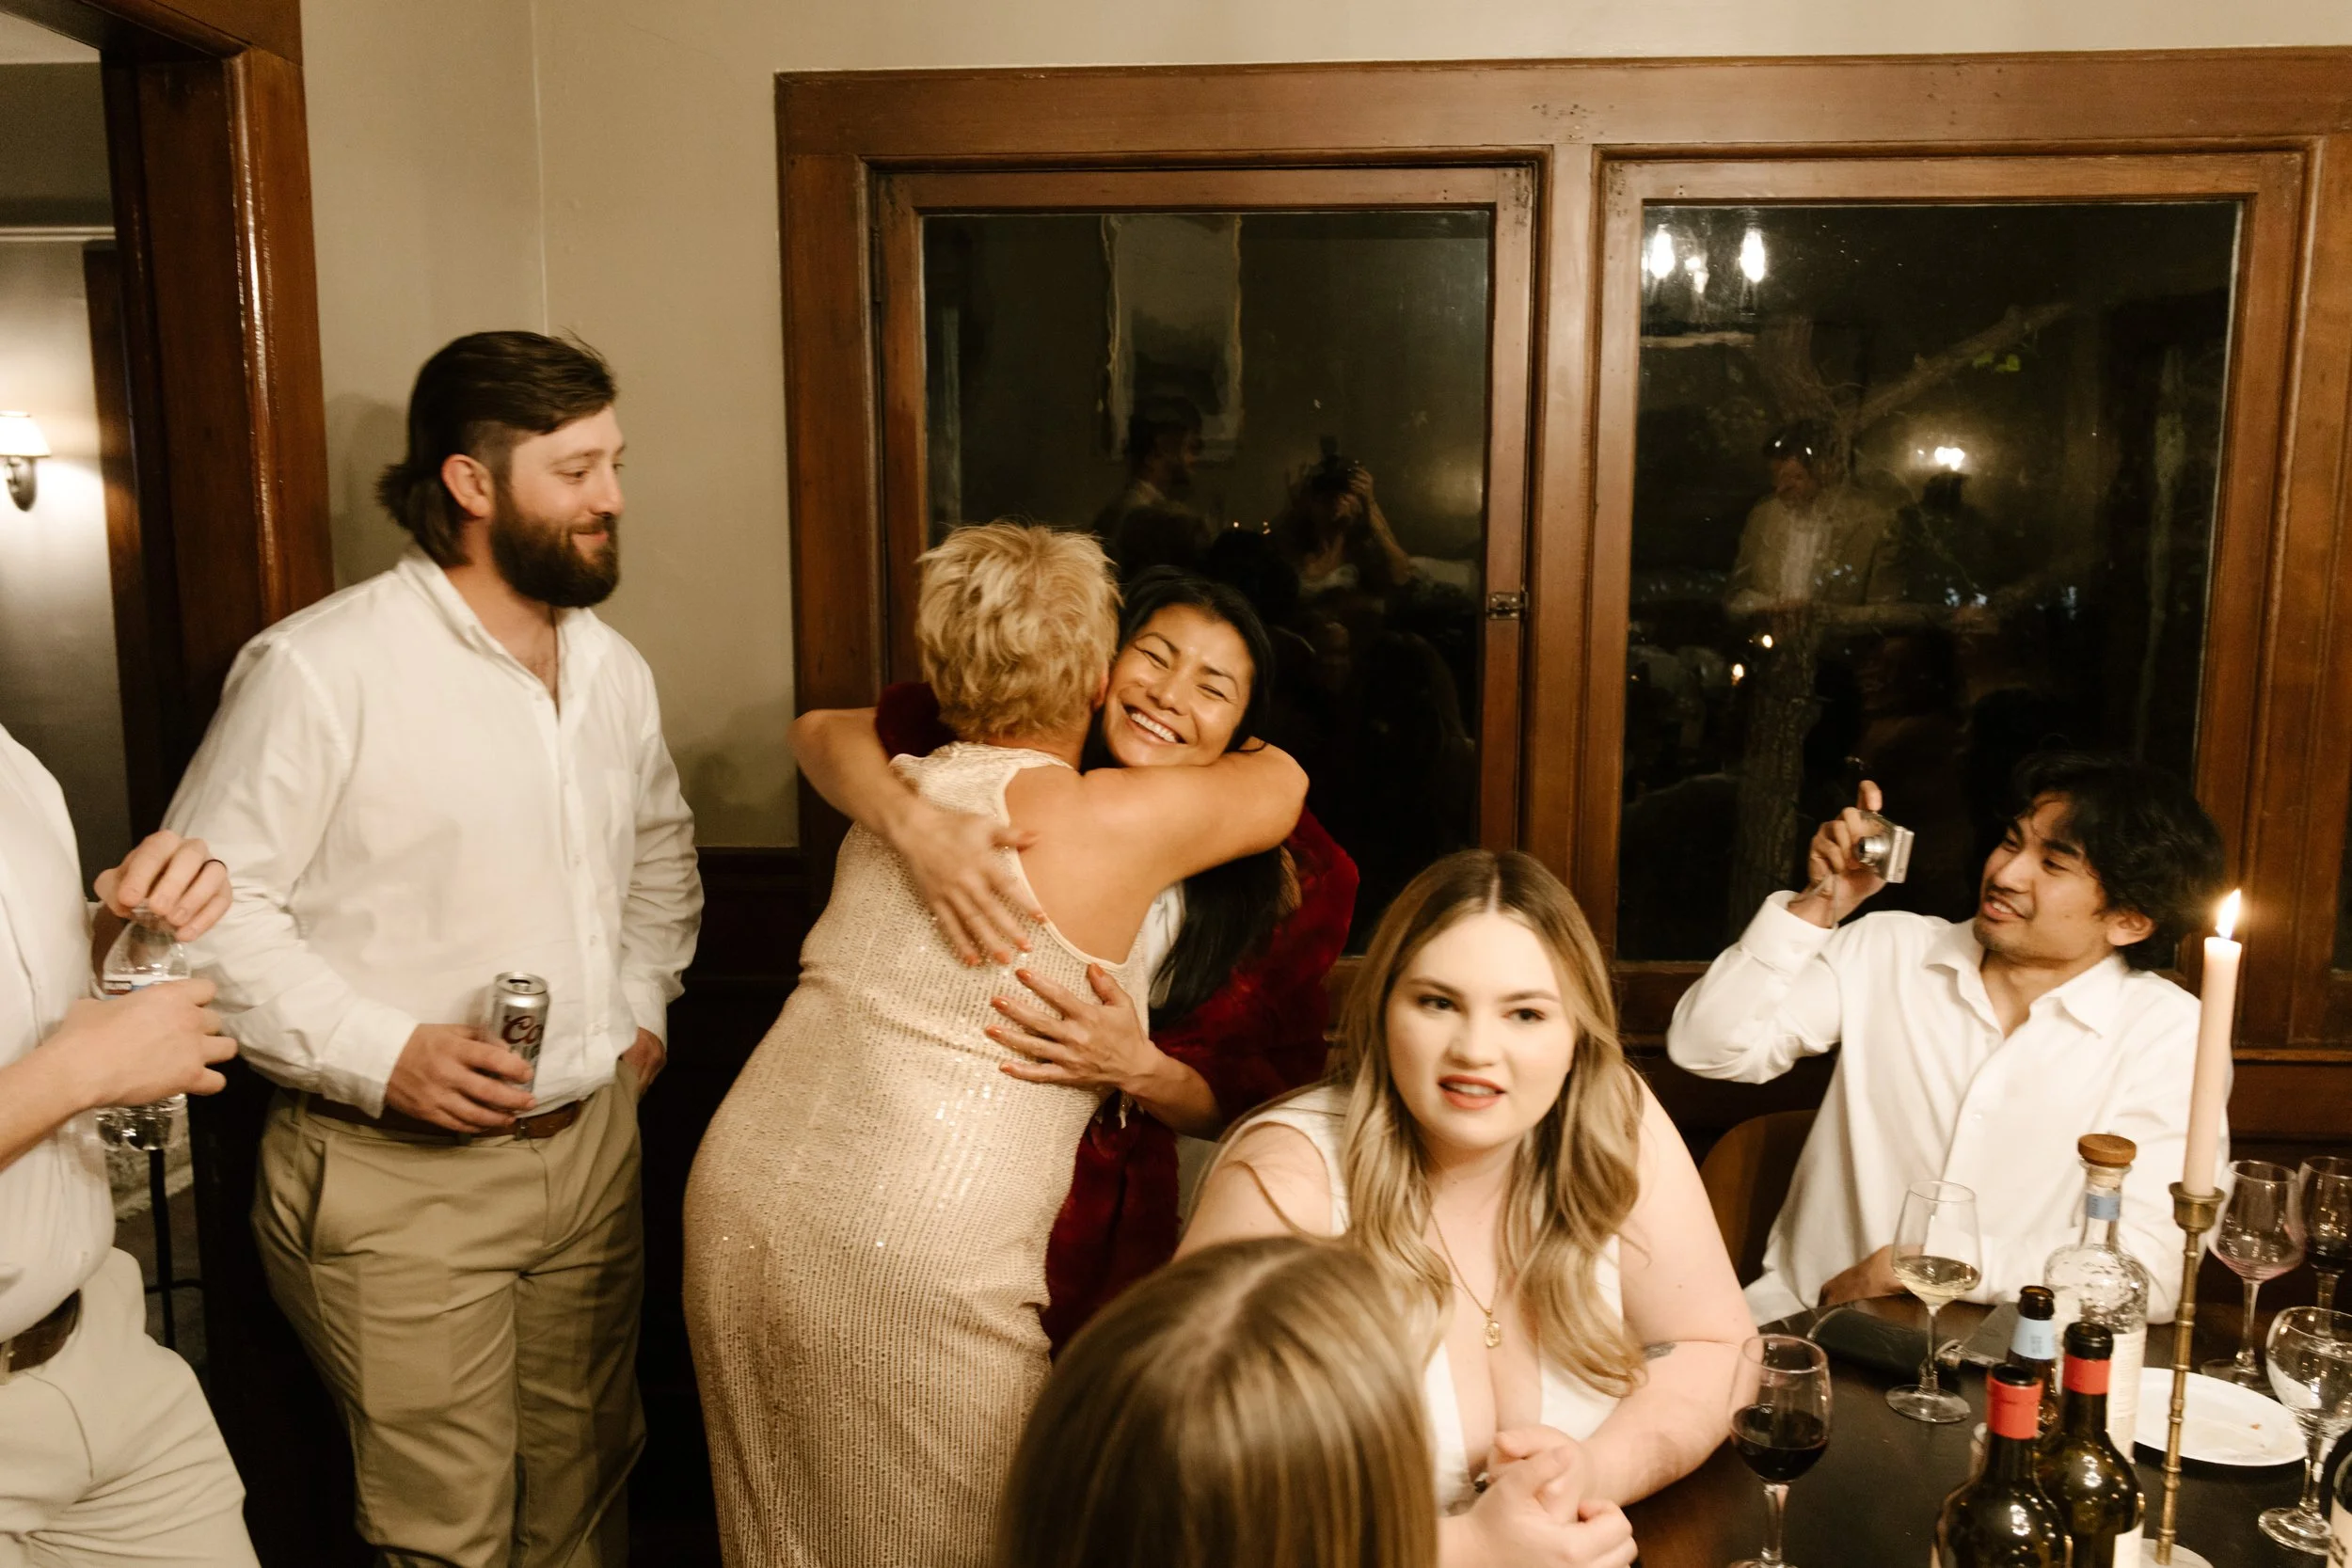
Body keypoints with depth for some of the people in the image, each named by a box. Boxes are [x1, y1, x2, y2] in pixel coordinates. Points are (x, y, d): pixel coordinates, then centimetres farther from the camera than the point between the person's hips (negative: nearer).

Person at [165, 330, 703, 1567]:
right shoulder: (321, 667, -14)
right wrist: (382, 1055, -20)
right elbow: (209, 907, -14)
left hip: (593, 1142, 6)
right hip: (400, 1181, -6)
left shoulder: (612, 667, 9)